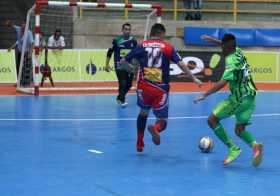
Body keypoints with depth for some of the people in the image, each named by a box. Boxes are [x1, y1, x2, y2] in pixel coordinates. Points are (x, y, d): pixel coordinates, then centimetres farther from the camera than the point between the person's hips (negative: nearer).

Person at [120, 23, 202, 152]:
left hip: (144, 87, 2)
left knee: (143, 113, 29)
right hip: (161, 89, -2)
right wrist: (193, 78, 2)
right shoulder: (168, 47, 3)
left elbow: (123, 61, 9)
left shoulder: (142, 46, 6)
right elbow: (181, 64, -6)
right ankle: (155, 128, -30)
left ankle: (140, 143, 28)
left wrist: (132, 68, 30)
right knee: (162, 121, 6)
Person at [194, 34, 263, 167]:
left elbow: (223, 83, -29)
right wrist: (211, 39, 31)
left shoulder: (231, 62, -18)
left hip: (238, 98, -8)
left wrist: (205, 95, -28)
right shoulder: (238, 52, 6)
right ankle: (255, 145, -15)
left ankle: (233, 148, -7)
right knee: (239, 130, 13)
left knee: (212, 120, 0)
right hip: (250, 96, 8)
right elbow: (229, 46, 30)